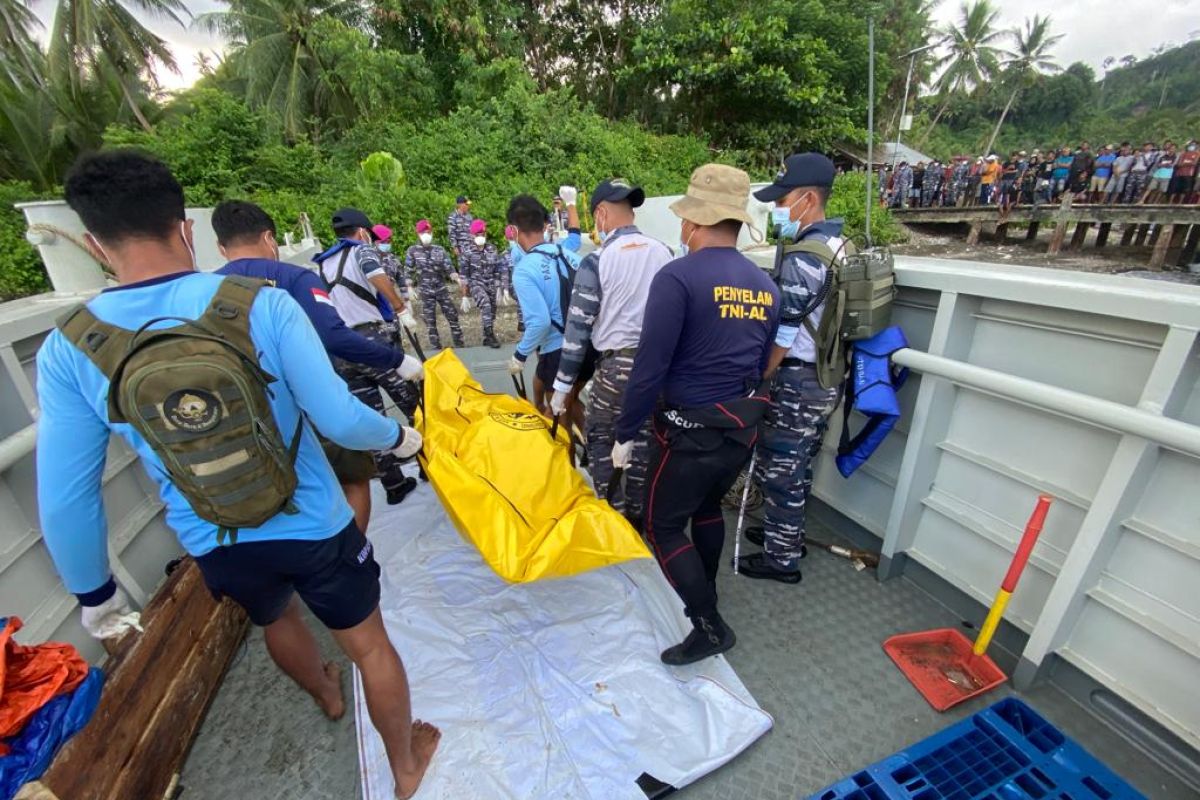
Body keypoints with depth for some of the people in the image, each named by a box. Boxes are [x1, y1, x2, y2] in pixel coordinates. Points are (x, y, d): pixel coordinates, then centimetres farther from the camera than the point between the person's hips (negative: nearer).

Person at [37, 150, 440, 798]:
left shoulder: (67, 349, -10)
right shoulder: (263, 304, -20)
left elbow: (65, 500, -6)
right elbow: (341, 422, -22)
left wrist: (95, 593, 10)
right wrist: (400, 437, -1)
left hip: (215, 545, 4)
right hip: (312, 526, -3)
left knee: (276, 619, 36)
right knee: (369, 645, 19)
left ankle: (327, 696, 66)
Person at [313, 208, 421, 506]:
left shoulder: (321, 265, 25)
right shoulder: (362, 250, 6)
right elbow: (378, 277, -17)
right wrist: (402, 310, -13)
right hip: (371, 339, -6)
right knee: (412, 401, 8)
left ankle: (393, 484, 14)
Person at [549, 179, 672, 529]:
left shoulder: (598, 260, -8)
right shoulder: (664, 253, 6)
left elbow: (579, 326, -9)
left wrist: (563, 385, -4)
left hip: (618, 363, -5)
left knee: (599, 438, 12)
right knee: (644, 439, 15)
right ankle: (636, 514, 28)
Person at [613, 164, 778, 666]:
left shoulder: (679, 276, -18)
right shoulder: (766, 286, 5)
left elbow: (649, 368, -21)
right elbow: (761, 364, 13)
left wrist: (625, 433, -9)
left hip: (690, 431, -7)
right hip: (743, 428, 8)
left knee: (663, 527, 10)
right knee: (707, 508, 27)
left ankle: (710, 627, 16)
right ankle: (704, 591, 47)